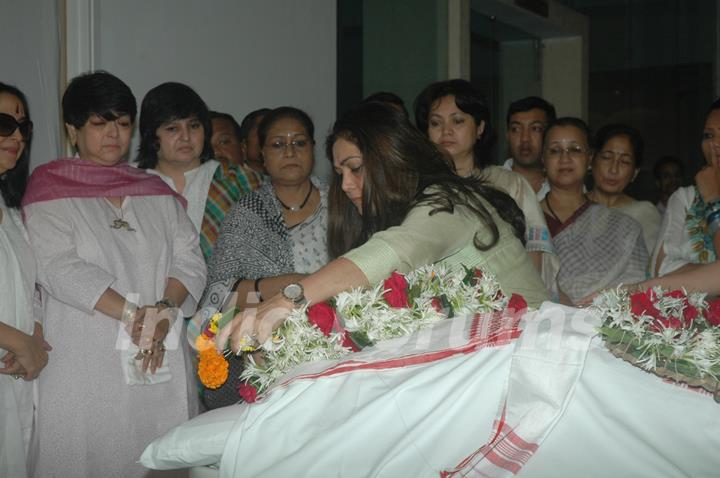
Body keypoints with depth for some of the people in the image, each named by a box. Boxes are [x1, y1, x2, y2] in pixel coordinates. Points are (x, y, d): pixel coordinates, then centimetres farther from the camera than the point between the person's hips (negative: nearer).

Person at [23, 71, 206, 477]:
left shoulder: (158, 193, 14)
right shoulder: (51, 191, 3)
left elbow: (190, 260, 5)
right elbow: (59, 268, -10)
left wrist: (164, 311, -14)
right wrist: (131, 314, -17)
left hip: (161, 361, 3)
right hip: (86, 366, -3)